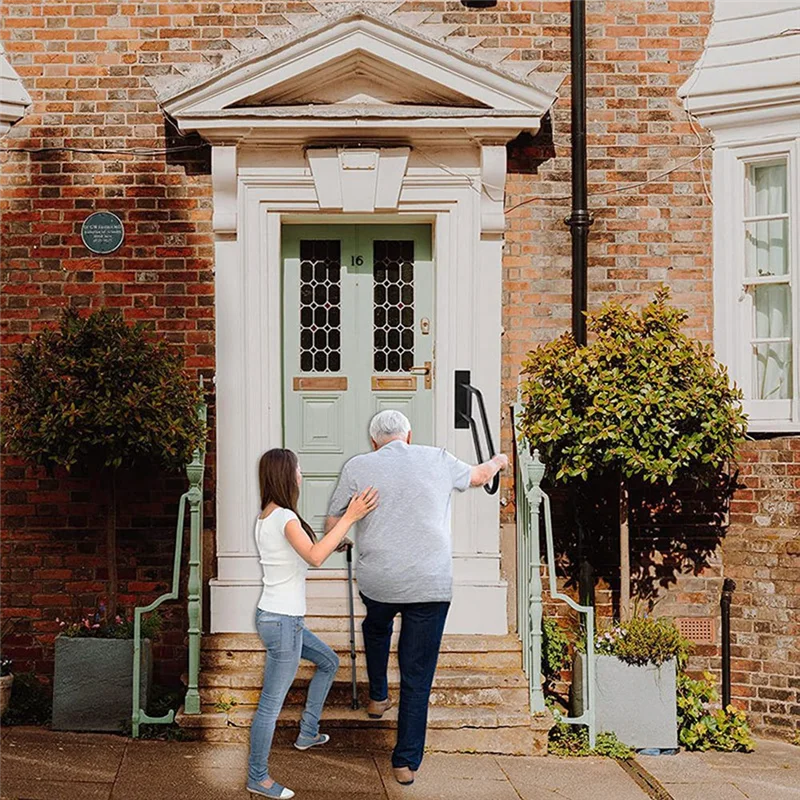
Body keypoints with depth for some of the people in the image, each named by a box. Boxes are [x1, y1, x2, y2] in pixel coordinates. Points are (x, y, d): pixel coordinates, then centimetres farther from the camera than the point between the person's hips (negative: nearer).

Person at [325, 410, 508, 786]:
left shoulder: (357, 466, 0)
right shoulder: (437, 459, 5)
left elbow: (332, 525, 7)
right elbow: (477, 476, 25)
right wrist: (497, 462, 48)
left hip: (377, 581, 1)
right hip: (431, 585, -1)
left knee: (376, 627, 36)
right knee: (417, 677, 6)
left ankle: (377, 697, 45)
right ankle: (407, 761, 9)